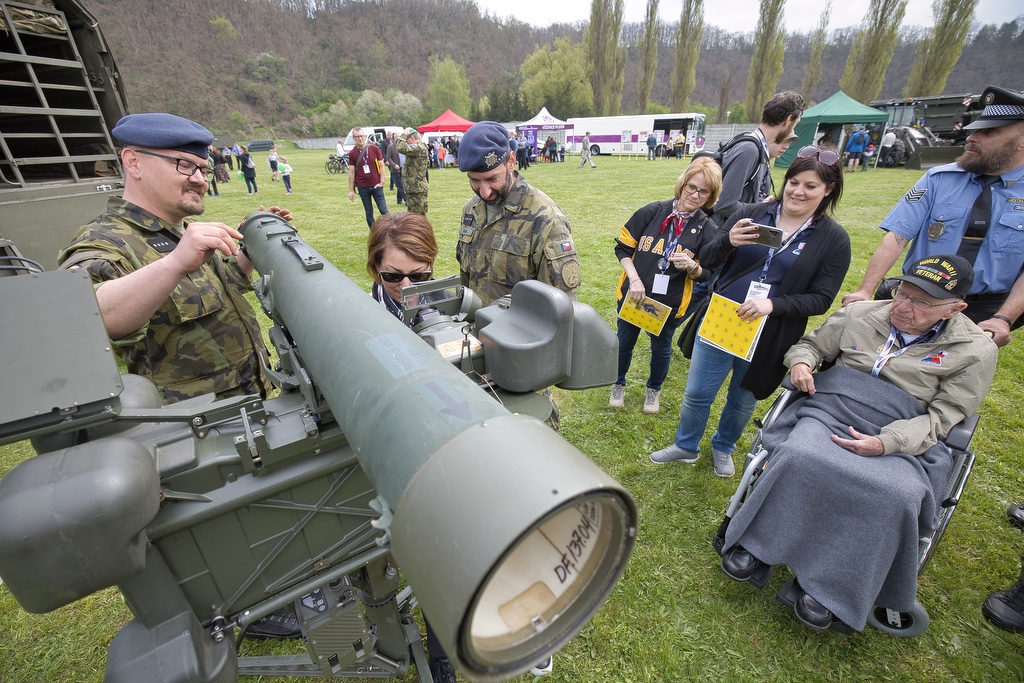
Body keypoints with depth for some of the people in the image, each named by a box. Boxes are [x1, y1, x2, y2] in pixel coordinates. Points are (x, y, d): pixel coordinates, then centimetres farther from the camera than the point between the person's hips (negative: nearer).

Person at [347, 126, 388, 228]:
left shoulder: (374, 149, -1)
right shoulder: (352, 153, 1)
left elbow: (381, 165, 2)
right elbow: (352, 172, 3)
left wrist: (381, 182, -6)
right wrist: (351, 190, 1)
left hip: (376, 185, -1)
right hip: (362, 187, 1)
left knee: (384, 210, -3)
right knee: (369, 213, 7)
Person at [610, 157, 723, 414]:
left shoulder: (708, 229, -8)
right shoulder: (653, 211, -9)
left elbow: (706, 273, -4)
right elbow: (623, 247, -5)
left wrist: (691, 266, -27)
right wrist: (634, 279, -18)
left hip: (669, 303, 0)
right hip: (633, 295, 0)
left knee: (661, 348, 20)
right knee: (624, 343, 17)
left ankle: (654, 389, 46)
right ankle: (619, 384, 43)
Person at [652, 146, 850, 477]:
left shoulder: (834, 239, -3)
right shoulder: (753, 213, -1)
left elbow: (821, 299, -7)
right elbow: (708, 261, -3)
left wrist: (773, 304, -24)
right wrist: (729, 241, -25)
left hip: (768, 336, 0)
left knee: (743, 400, 19)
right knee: (697, 393, 10)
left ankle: (723, 447, 48)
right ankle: (686, 446, 36)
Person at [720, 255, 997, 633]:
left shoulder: (976, 350, 4)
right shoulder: (860, 314, 9)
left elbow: (941, 416, -1)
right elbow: (812, 344, 21)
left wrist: (885, 442, -18)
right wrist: (800, 363, -4)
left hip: (898, 441, 0)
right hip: (828, 413, 1)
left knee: (899, 496, -31)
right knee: (799, 458, -32)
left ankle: (827, 586, -13)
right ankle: (756, 543, -13)